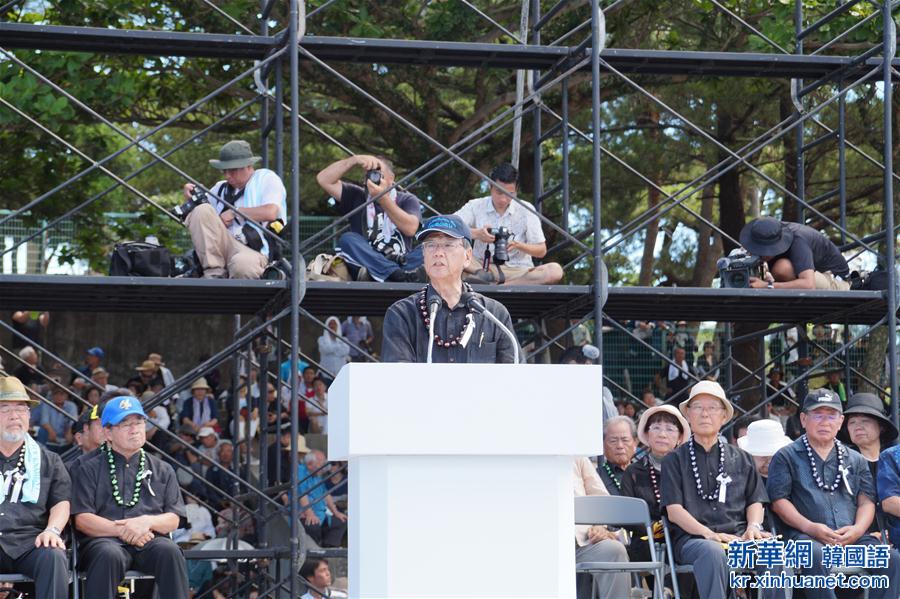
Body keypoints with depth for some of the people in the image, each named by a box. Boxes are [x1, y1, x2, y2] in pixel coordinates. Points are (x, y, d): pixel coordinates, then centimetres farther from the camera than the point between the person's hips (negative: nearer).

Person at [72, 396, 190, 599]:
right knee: (109, 555, -37)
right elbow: (82, 519, 3)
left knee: (169, 551, -33)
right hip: (106, 539, -2)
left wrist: (146, 522, -9)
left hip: (151, 540, 2)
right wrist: (121, 530, -11)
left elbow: (173, 519, 14)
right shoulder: (91, 469, 15)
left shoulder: (162, 470, 23)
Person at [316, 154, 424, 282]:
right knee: (347, 239, -27)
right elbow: (324, 179, 4)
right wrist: (355, 160, -4)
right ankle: (401, 275, -43)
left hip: (402, 262, -1)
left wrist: (383, 198, -14)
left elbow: (410, 228, -9)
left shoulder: (407, 200, 12)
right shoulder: (356, 196, 16)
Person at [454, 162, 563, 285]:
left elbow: (541, 251, 3)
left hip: (517, 271, 0)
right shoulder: (476, 206, 1)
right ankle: (483, 274, -36)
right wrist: (476, 234, -28)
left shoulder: (526, 210, 2)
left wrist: (518, 245, -17)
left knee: (555, 270, -31)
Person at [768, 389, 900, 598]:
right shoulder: (786, 457, 14)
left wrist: (857, 529, -5)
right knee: (815, 555, -40)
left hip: (851, 536, 3)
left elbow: (867, 502, 17)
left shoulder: (855, 460, 25)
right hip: (805, 536, -3)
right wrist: (810, 527, -11)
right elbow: (779, 501, 4)